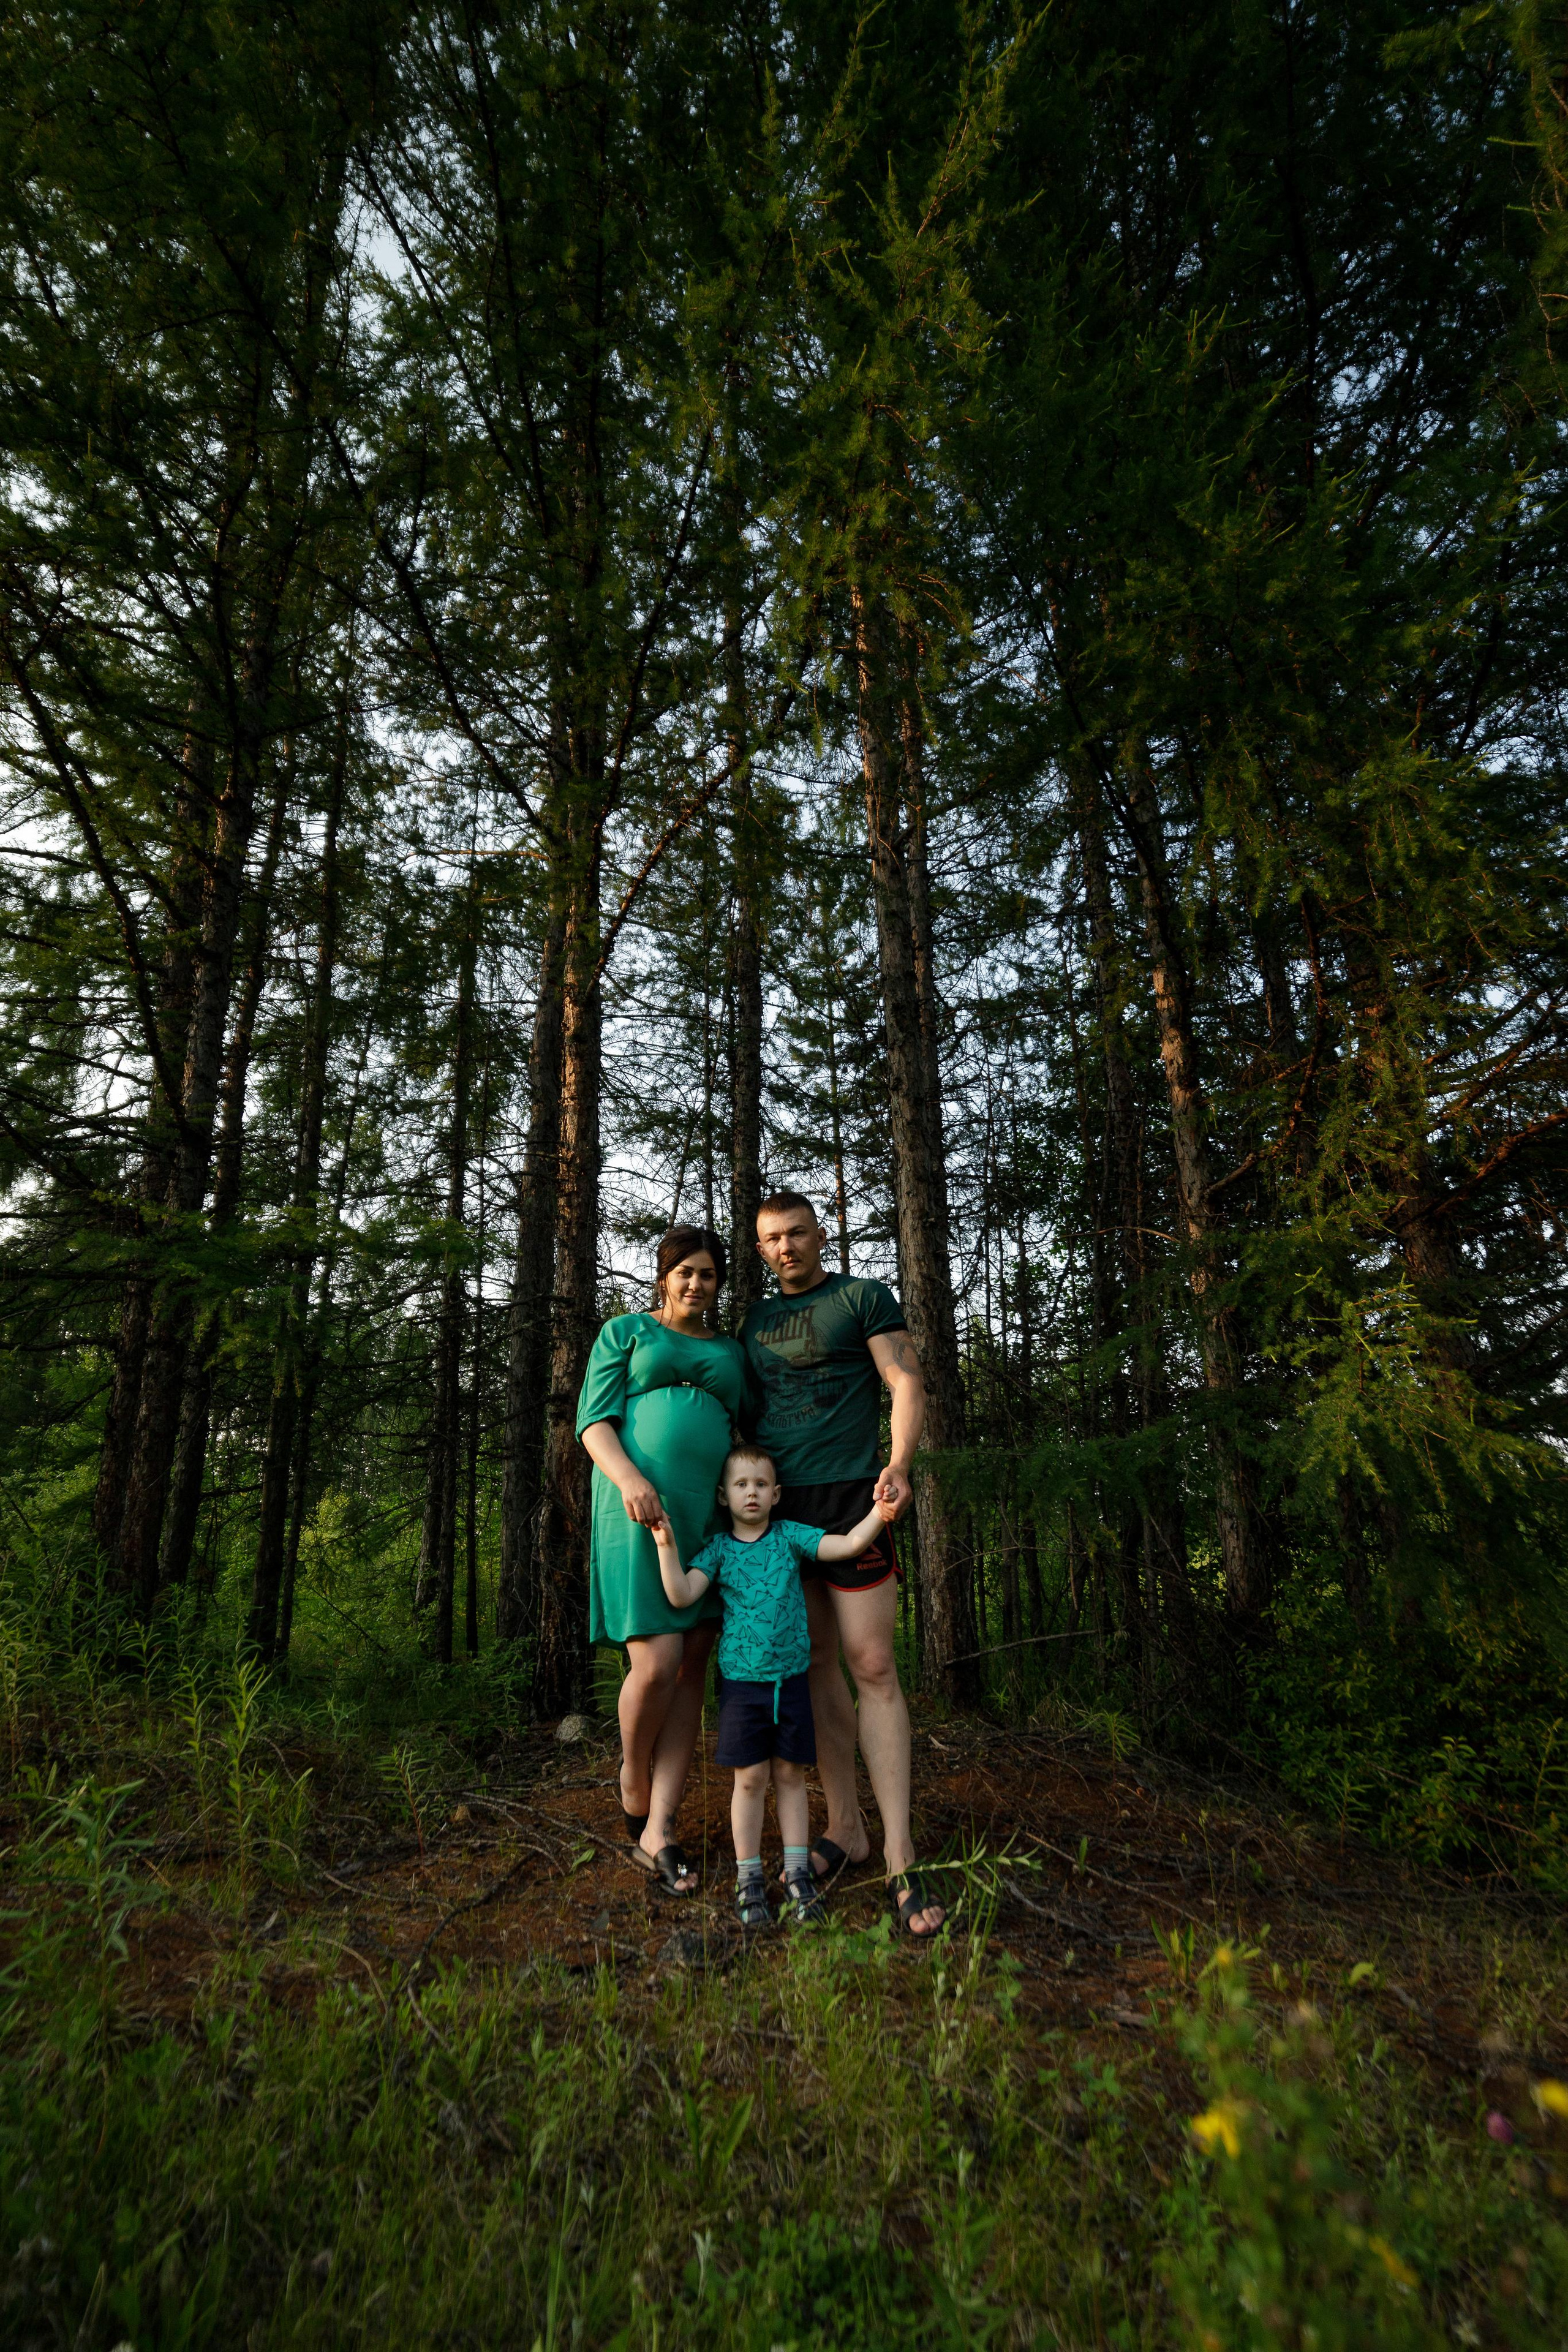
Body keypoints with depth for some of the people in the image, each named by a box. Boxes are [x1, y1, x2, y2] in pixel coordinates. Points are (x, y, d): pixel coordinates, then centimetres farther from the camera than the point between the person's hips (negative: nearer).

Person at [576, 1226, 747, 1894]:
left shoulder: (730, 1353, 20)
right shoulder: (625, 1332, 8)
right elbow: (594, 1423, -1)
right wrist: (629, 1478, -20)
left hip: (709, 1516, 5)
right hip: (638, 1512, -4)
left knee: (691, 1669, 0)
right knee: (656, 1664, -12)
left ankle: (658, 1830, 7)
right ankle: (633, 1777, 17)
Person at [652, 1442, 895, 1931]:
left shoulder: (790, 1537, 0)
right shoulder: (718, 1548, -1)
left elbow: (850, 1543, -8)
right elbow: (682, 1596, -12)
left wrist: (879, 1511, -23)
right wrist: (667, 1546, -23)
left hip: (791, 1677, 1)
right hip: (742, 1680, -1)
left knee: (790, 1773, 11)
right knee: (750, 1777, 4)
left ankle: (796, 1872, 24)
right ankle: (748, 1877, 20)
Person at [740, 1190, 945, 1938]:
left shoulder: (864, 1299, 1)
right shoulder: (756, 1320, 17)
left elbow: (906, 1385, -7)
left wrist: (898, 1465, -22)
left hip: (849, 1499, -5)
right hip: (776, 1508, 5)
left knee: (872, 1667, -6)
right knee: (815, 1666, 9)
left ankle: (900, 1859, 1)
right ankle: (844, 1828, 21)